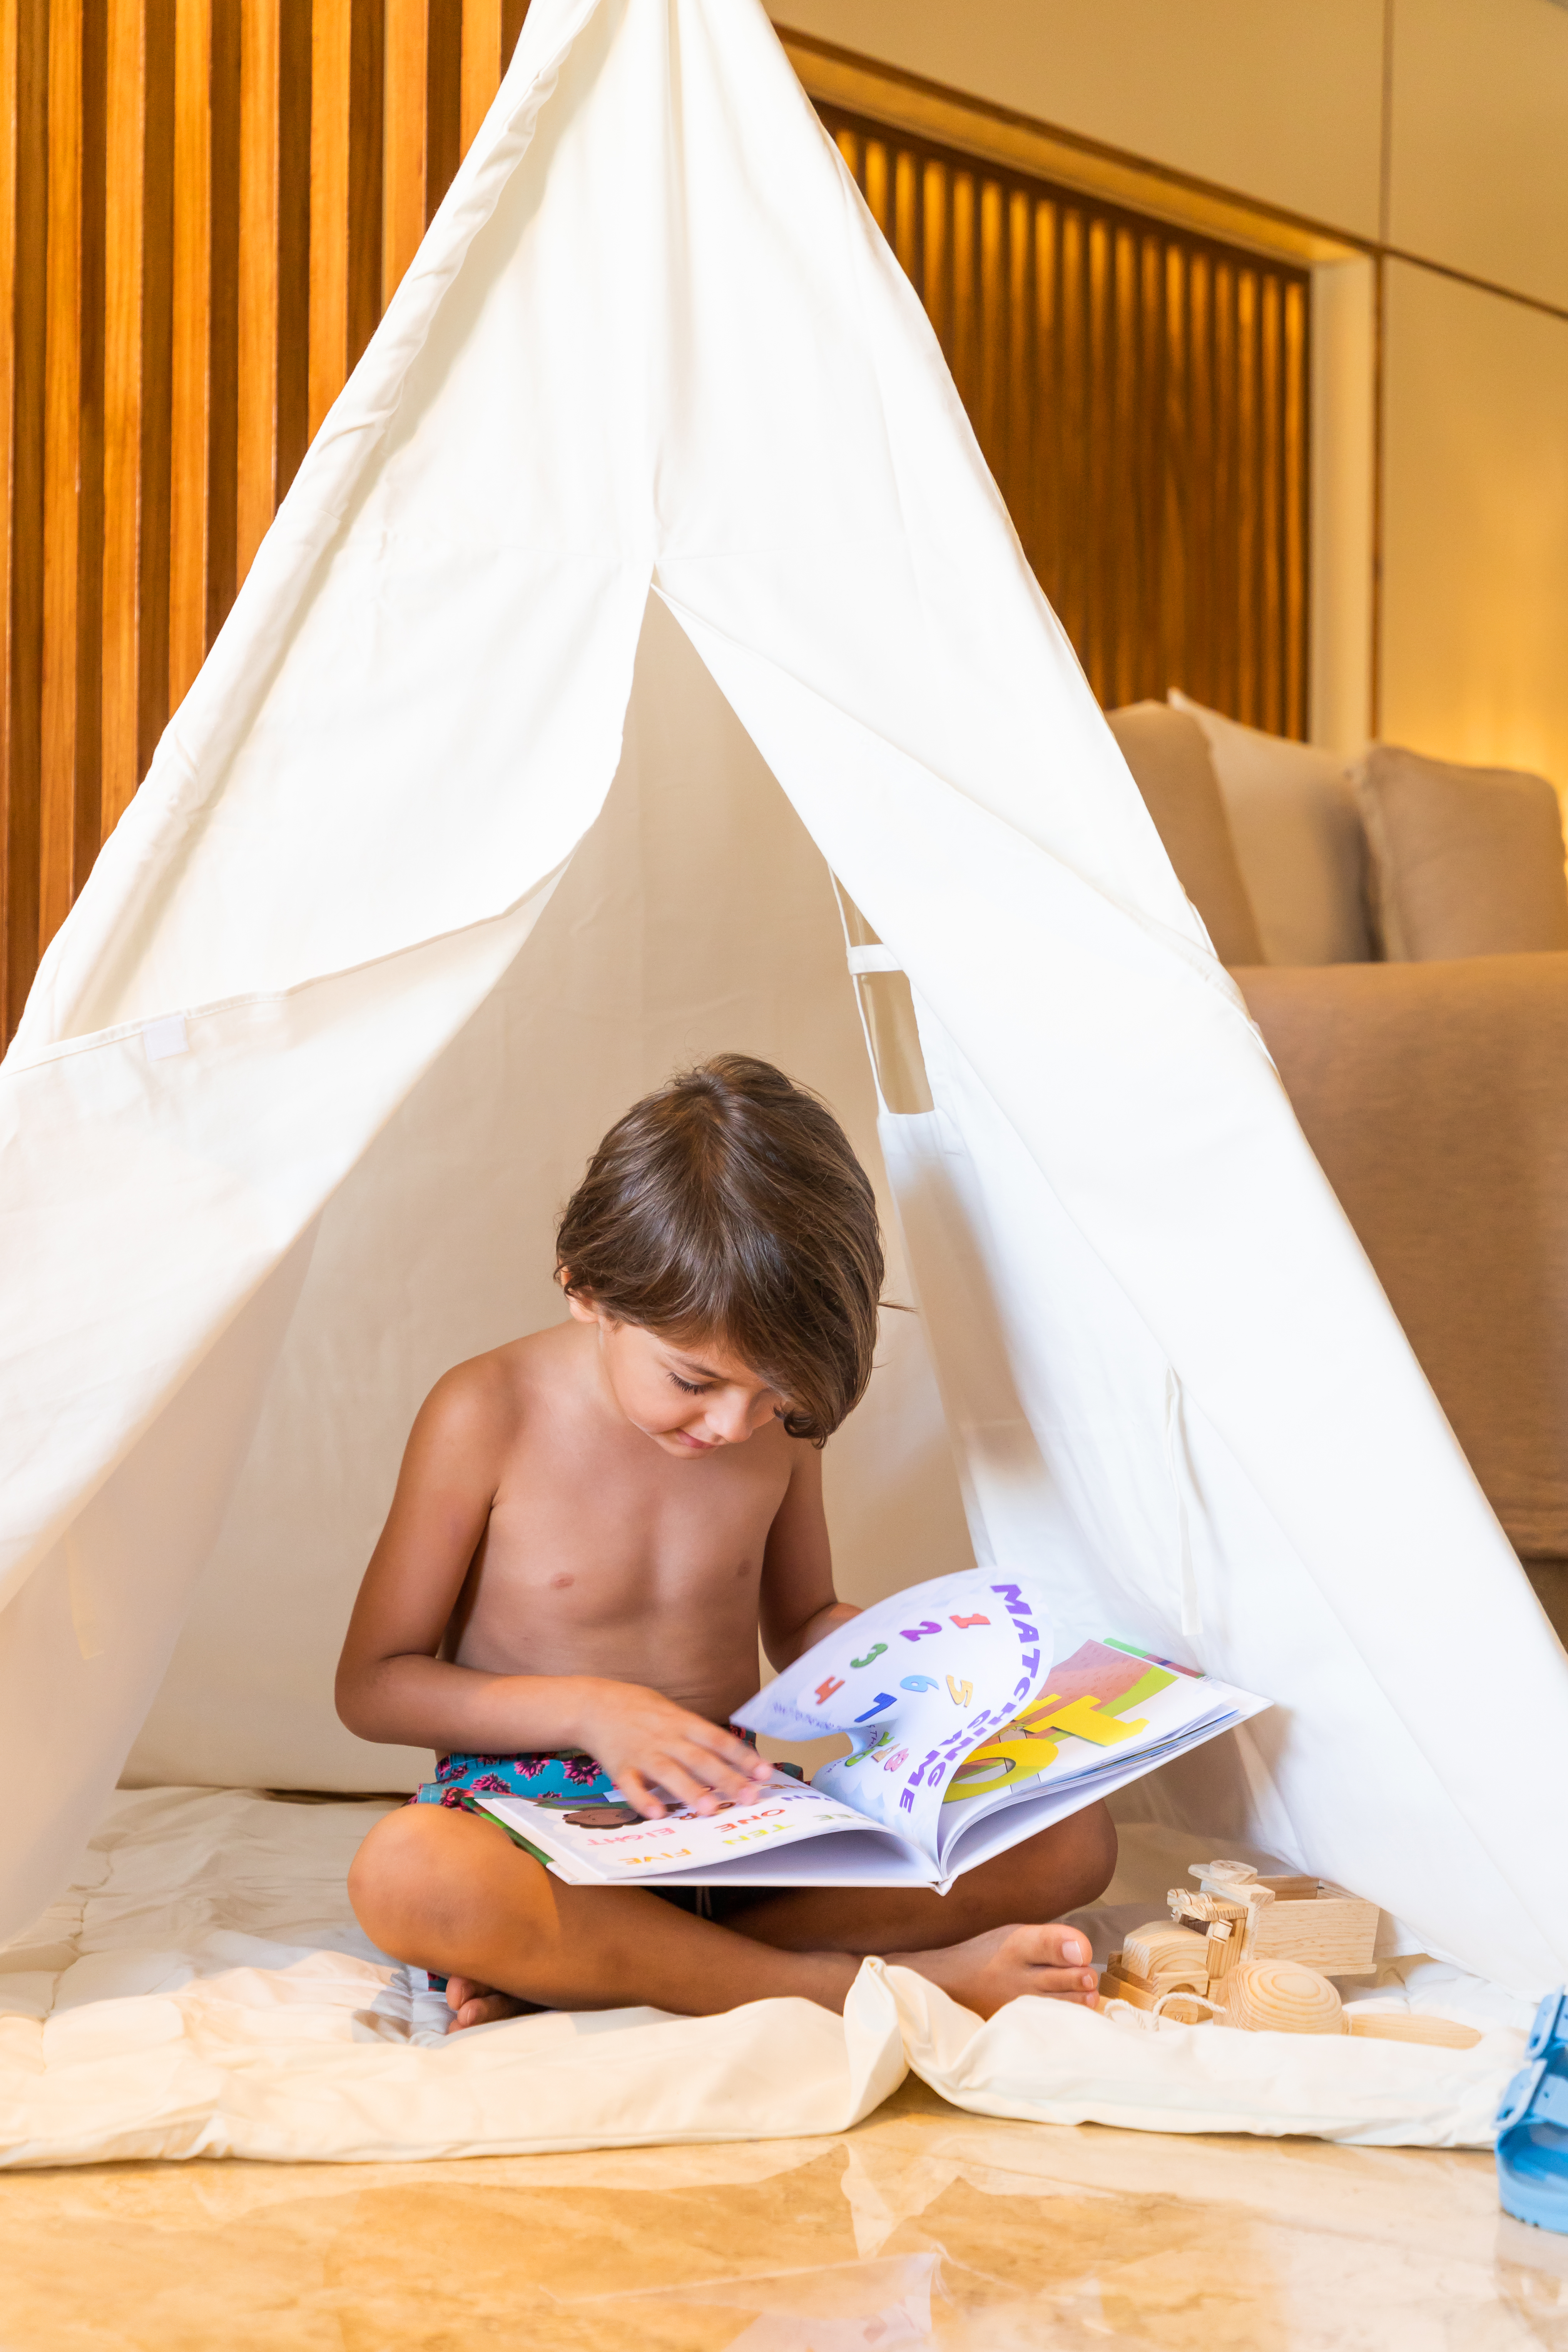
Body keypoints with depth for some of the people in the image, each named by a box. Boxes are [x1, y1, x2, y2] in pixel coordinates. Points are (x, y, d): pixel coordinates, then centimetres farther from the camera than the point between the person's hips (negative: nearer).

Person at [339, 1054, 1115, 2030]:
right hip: (534, 1819, -5)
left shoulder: (776, 1413, 4)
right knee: (405, 1873, -40)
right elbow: (372, 1684, -5)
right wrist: (590, 1709, -17)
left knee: (1073, 1837, -16)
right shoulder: (488, 1417, -9)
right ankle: (844, 1982, -34)